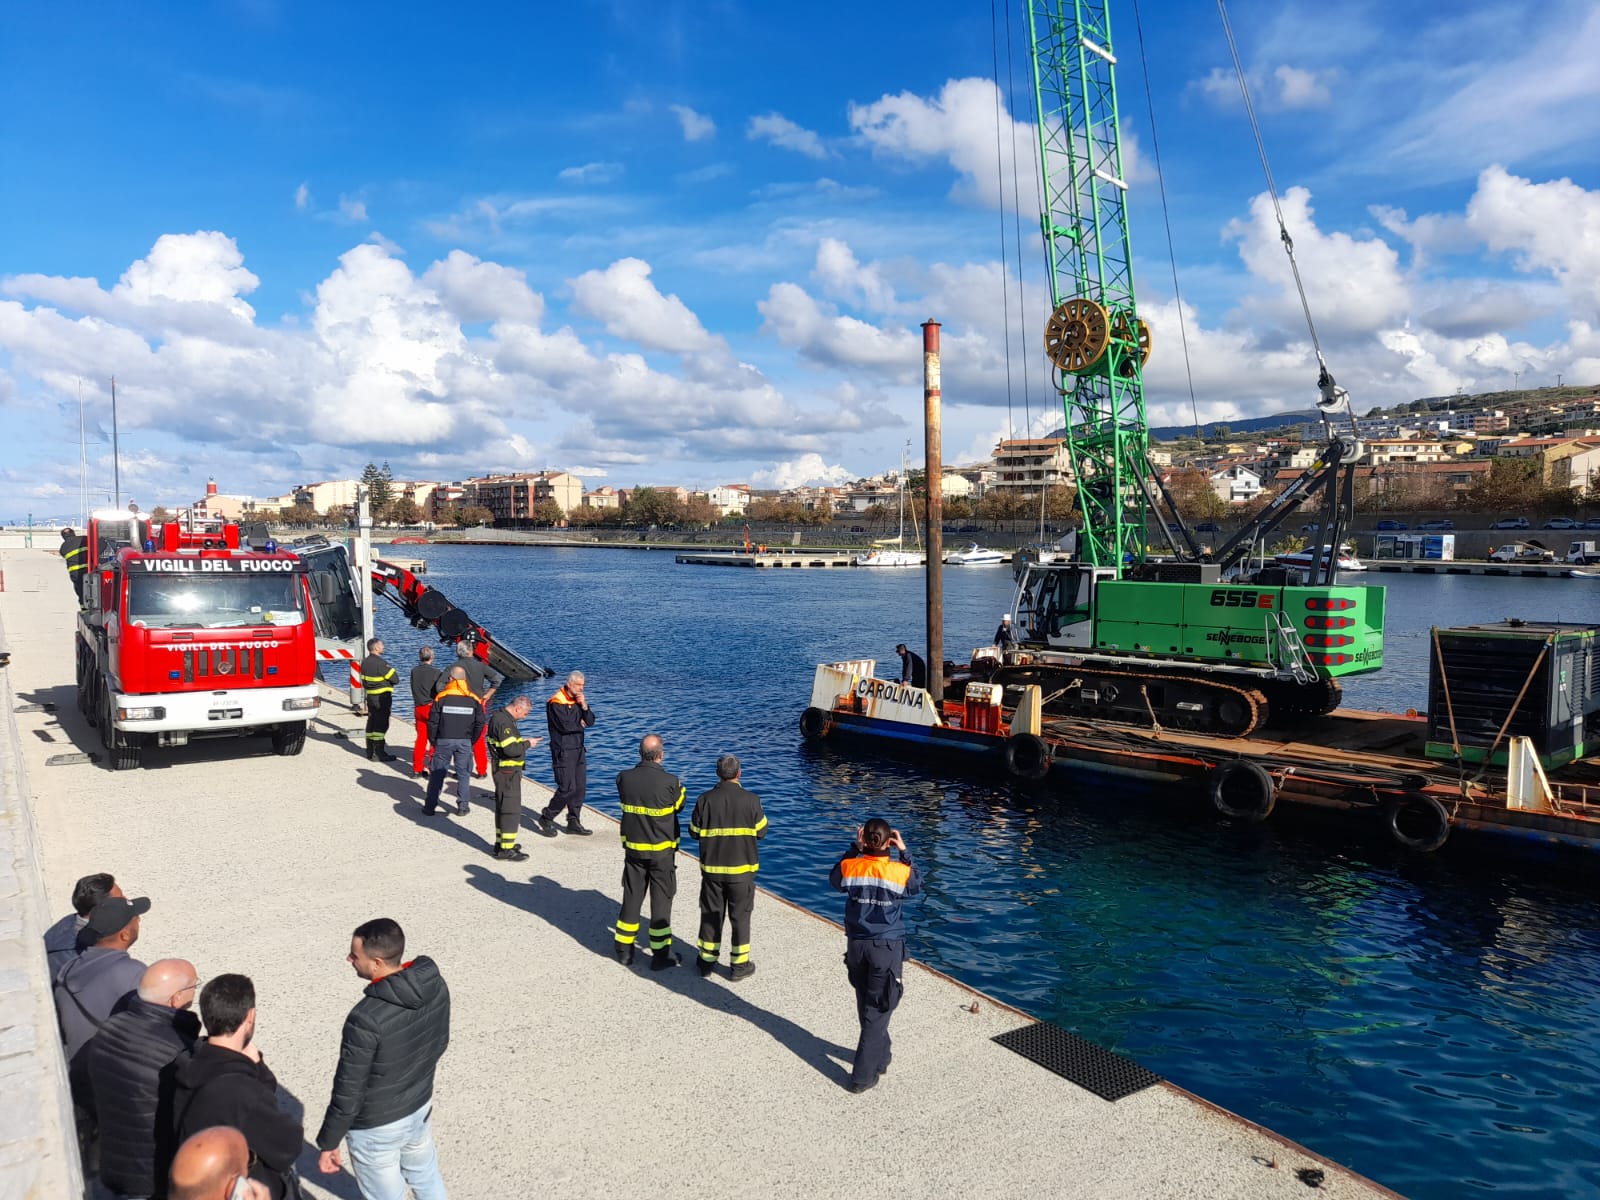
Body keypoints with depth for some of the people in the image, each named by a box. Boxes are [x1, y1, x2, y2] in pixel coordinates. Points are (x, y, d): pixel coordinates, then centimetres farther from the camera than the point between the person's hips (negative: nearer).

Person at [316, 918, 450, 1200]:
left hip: (376, 1127, -6)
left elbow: (349, 1091, -23)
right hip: (420, 1106, 6)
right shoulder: (435, 984, -15)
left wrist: (328, 1142, -7)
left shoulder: (366, 1019, -35)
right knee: (426, 1176, 30)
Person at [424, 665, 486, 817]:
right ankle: (463, 806, 11)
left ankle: (430, 807, 11)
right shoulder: (473, 699, 0)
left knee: (437, 774, 8)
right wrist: (472, 741, 12)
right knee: (463, 774, 10)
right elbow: (480, 723, 1)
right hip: (465, 742, 1)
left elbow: (433, 722, -4)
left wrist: (433, 741, 8)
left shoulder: (441, 697, -6)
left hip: (444, 741, -1)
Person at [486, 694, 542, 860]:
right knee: (511, 809, -6)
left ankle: (501, 843, 30)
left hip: (505, 771, 11)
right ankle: (506, 849, -2)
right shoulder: (504, 722, -22)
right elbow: (510, 749, -28)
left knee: (502, 808, 19)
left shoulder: (500, 717, 12)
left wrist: (524, 741, 6)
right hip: (508, 772, -11)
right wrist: (527, 744, -14)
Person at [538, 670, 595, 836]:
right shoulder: (556, 702, -12)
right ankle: (546, 818, 8)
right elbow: (565, 726, -21)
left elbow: (590, 721, 7)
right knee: (567, 788, -10)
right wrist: (580, 724, -4)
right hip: (563, 751, -8)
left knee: (580, 787, 7)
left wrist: (584, 706, -9)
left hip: (578, 749, 8)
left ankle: (573, 822, 17)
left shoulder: (578, 700, 12)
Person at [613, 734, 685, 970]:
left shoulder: (625, 778, -10)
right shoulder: (669, 782, -20)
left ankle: (624, 950, 25)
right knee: (661, 901, 8)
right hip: (661, 851, -3)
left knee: (631, 898, 16)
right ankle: (661, 954, 16)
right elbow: (679, 806, -2)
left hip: (633, 848, 4)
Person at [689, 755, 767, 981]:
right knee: (740, 916, 10)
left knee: (710, 914, 15)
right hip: (742, 868, -2)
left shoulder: (705, 800, -9)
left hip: (712, 867, 2)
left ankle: (707, 961, 25)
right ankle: (739, 965, 17)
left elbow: (694, 831, 0)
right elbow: (761, 832, -4)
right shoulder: (751, 800, -13)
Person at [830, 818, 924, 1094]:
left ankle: (880, 1057, 40)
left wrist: (854, 849, 9)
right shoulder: (899, 871, -14)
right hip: (887, 948, -3)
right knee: (878, 1010, 5)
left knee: (866, 1006, 21)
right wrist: (904, 852, 6)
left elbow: (835, 879, 14)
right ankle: (862, 1076, 6)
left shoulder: (850, 867, -9)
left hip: (856, 946, 3)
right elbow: (917, 884, 9)